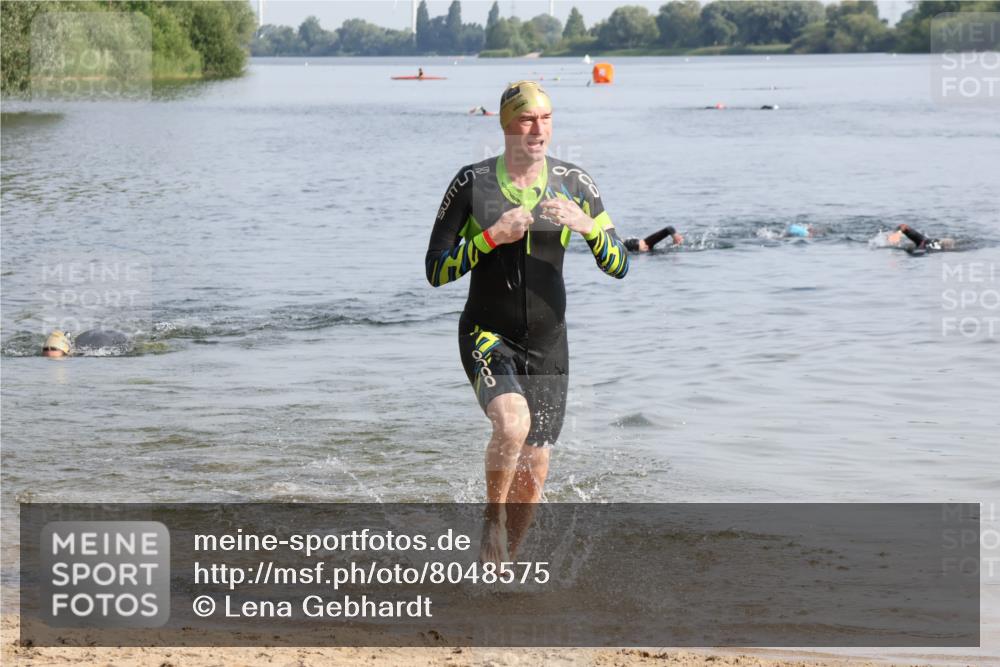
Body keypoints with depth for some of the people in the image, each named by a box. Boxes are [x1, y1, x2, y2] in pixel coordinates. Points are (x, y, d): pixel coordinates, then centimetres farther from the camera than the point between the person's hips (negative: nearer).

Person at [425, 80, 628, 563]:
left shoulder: (574, 183, -1)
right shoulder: (471, 183, -7)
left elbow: (618, 266, -3)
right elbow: (435, 272, -8)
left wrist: (586, 225, -22)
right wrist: (492, 236, -21)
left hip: (547, 344, 3)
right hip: (487, 337, -3)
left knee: (532, 478, 3)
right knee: (512, 423, -32)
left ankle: (496, 567, 27)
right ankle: (492, 517, -4)